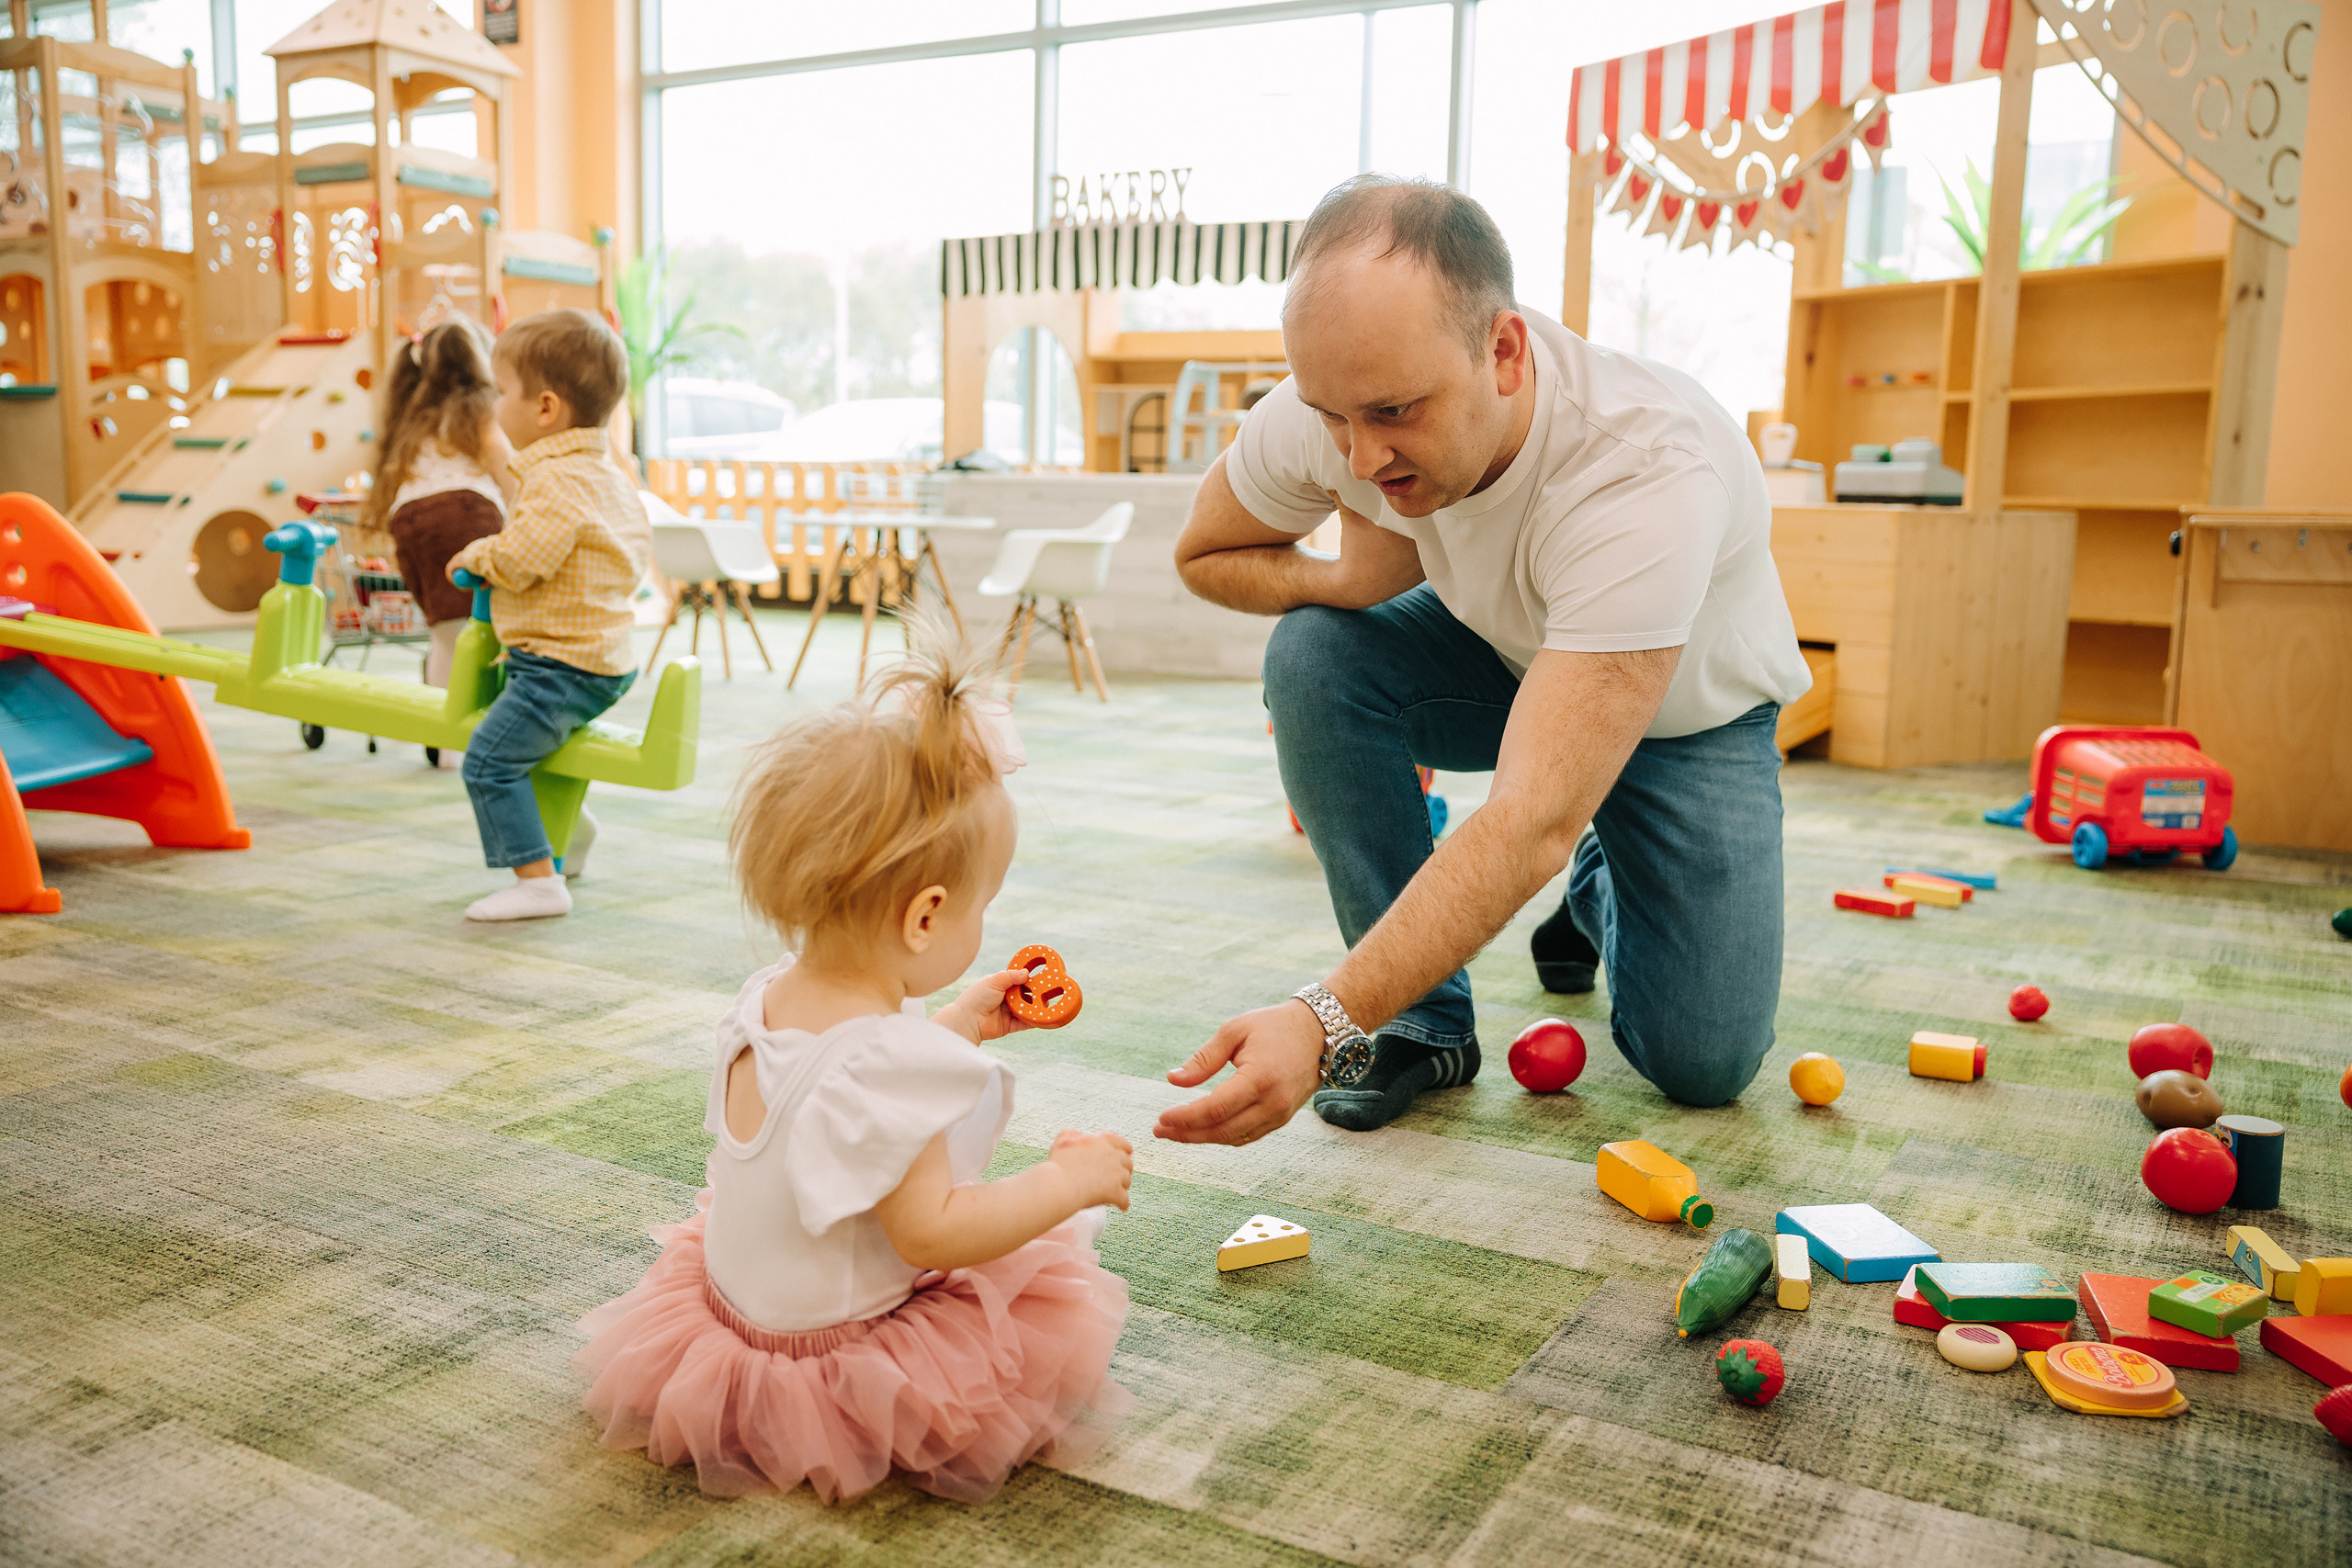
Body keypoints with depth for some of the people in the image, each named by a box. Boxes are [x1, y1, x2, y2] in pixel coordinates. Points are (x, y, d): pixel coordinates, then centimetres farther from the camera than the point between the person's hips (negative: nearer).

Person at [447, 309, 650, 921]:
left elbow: (517, 561, -27)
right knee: (522, 729, 33)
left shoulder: (556, 480, -21)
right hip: (607, 657, 11)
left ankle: (538, 881, -14)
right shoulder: (610, 476, 12)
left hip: (565, 664, -11)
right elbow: (640, 552, 22)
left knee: (490, 760, -12)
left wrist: (477, 553, -4)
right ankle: (568, 824, 44)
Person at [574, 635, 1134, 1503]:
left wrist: (956, 1026, 15)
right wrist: (1069, 1180, -20)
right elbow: (930, 1232, -30)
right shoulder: (887, 1063, -34)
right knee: (1065, 1301, -1)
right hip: (831, 1355, -8)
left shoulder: (767, 997, -5)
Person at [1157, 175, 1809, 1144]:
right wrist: (1346, 579, -27)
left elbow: (1533, 825, -48)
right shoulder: (1331, 406, -28)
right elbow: (1204, 552, -5)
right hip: (1507, 657, 3)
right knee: (1314, 654, -28)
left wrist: (1326, 1020, -56)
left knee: (1703, 1064, -12)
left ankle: (1604, 889, 24)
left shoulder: (1651, 478, -43)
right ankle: (1426, 1023, -12)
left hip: (1691, 707, -3)